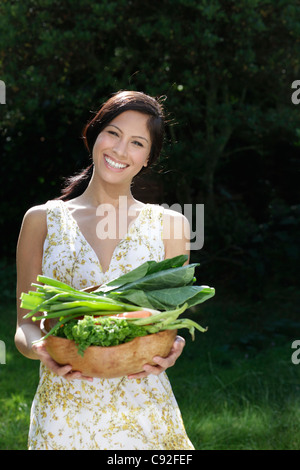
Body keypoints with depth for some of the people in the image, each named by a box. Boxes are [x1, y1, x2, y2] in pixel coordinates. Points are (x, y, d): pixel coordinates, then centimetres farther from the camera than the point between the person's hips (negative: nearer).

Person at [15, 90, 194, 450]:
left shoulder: (169, 225, 5)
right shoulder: (43, 220, 4)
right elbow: (25, 322, 3)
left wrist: (170, 350, -17)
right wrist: (36, 348, -20)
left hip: (143, 410, 0)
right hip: (64, 409, 0)